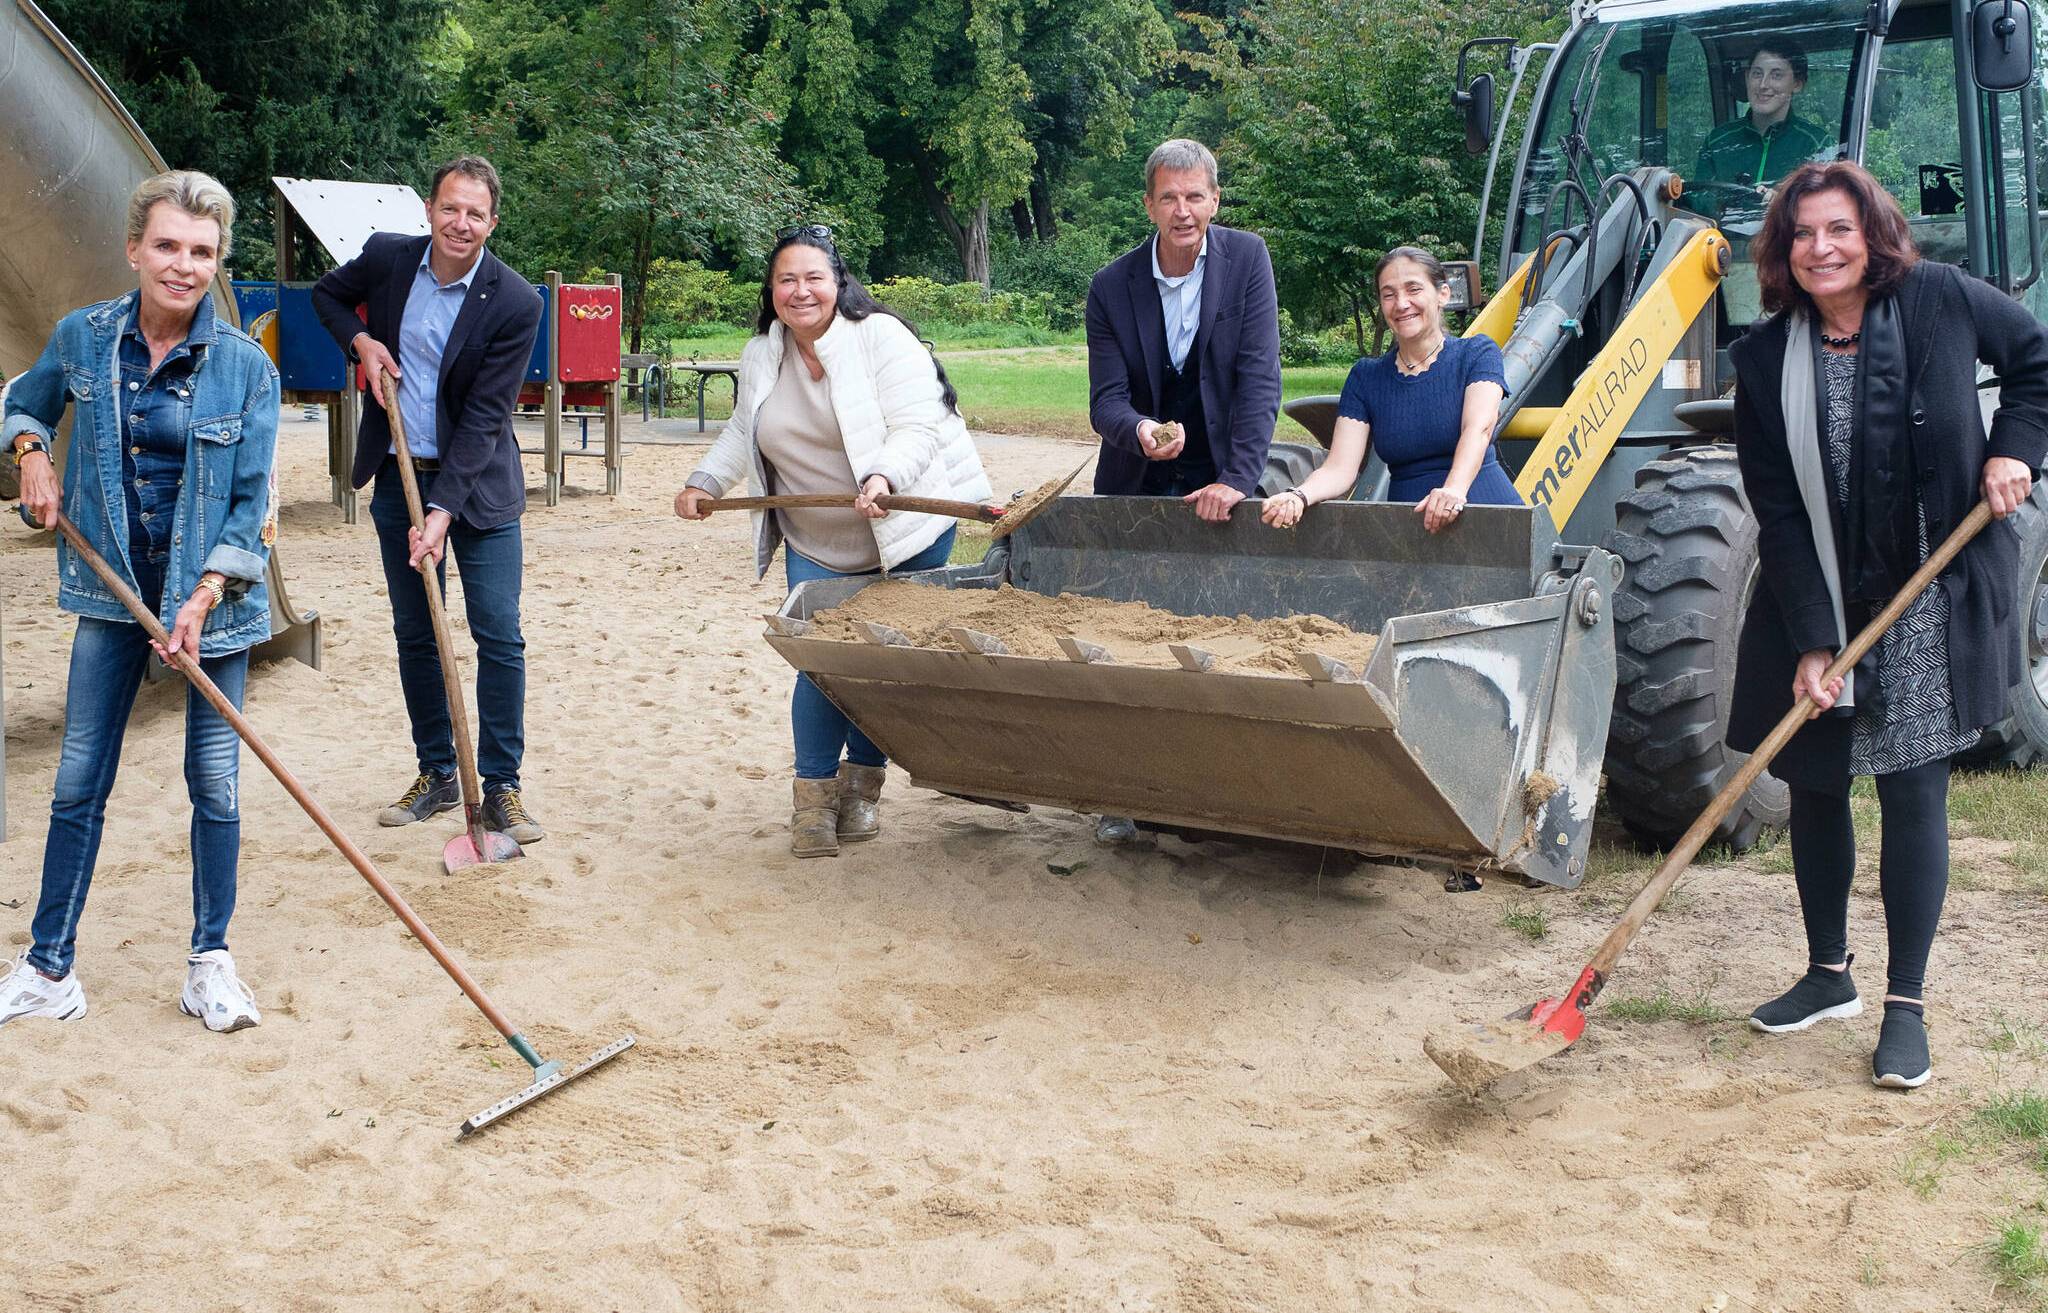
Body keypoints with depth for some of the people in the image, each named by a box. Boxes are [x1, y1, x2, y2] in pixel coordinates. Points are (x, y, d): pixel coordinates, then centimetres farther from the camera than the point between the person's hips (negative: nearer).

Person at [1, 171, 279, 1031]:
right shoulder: (82, 338, -3)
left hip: (211, 596, -2)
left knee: (214, 782, 4)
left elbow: (251, 502, -8)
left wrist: (204, 597, -18)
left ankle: (210, 963, 19)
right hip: (111, 591, 2)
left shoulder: (245, 368, -10)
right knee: (78, 782, 6)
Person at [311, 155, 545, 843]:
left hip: (476, 484, -3)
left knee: (500, 636, -6)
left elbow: (484, 417, -17)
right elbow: (328, 294, 19)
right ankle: (437, 776, 21)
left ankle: (500, 788, 4)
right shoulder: (387, 256, -4)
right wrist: (360, 341, -3)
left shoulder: (514, 303, -16)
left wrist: (442, 510, -22)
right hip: (399, 476, 4)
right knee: (415, 634, 9)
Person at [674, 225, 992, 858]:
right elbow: (742, 432, 22)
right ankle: (813, 799, 3)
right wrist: (704, 482, 10)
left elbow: (918, 427, -21)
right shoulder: (760, 358, 5)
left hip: (906, 538, -3)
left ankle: (862, 787, 20)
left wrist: (884, 478, -38)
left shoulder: (881, 337, -14)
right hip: (817, 547, 4)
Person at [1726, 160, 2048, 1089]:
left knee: (1912, 791, -4)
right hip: (1815, 601, 2)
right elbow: (1779, 515, -10)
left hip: (1931, 599, -2)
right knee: (1813, 785, 10)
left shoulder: (1941, 300, -9)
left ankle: (1906, 1005, 7)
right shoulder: (1766, 360, -8)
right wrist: (1810, 643, -15)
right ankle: (1829, 975, 28)